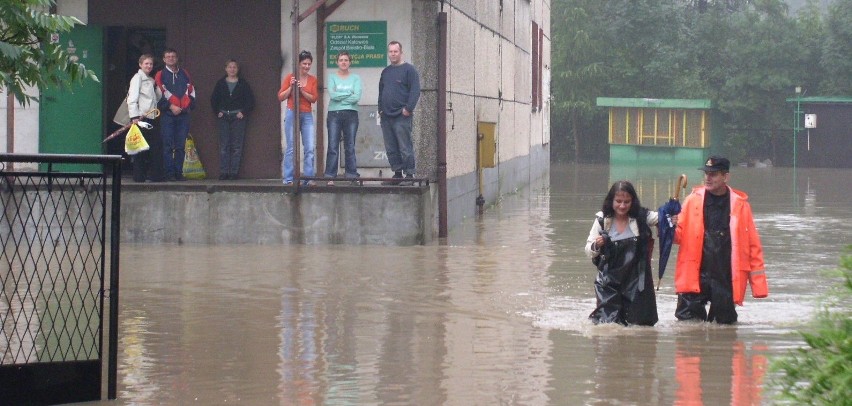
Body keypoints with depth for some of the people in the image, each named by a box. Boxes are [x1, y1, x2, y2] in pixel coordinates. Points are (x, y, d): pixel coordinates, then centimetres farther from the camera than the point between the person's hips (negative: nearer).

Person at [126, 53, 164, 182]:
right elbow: (132, 99, -11)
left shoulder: (151, 80, 21)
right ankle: (139, 175, 2)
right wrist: (135, 116, -18)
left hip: (152, 118, 7)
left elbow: (158, 98, 21)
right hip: (141, 118, -7)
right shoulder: (137, 78, -3)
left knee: (157, 147, 2)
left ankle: (156, 175, 8)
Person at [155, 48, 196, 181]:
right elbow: (159, 94, -4)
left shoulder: (184, 74, 16)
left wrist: (188, 105, -1)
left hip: (183, 114, 3)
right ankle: (169, 173, -5)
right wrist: (170, 106, -13)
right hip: (167, 114, -3)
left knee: (180, 146, 3)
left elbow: (191, 92, 14)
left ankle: (178, 172, 7)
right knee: (168, 146, -6)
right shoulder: (160, 75, 5)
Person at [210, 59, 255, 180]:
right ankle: (223, 172, -1)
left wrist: (244, 112, -4)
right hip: (223, 116, 1)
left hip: (238, 117, -1)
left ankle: (234, 172, -2)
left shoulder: (243, 84, 4)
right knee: (223, 146, -2)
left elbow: (250, 100, 5)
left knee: (237, 146, -4)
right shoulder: (221, 83, 9)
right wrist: (217, 112, 3)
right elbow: (213, 99, 14)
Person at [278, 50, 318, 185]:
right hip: (292, 114, -3)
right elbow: (281, 97, 0)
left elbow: (314, 98, -1)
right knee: (291, 148, -2)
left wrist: (302, 90, -14)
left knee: (310, 148, -4)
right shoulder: (290, 77, 1)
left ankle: (308, 178, 0)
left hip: (307, 116, 3)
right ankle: (288, 179, 2)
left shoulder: (313, 80, 8)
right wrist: (291, 87, -12)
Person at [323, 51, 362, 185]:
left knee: (350, 147, 2)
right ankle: (330, 177, -6)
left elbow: (357, 97, -6)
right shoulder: (332, 77, 8)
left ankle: (351, 175, 6)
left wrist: (339, 96, -6)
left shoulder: (355, 78, 8)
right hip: (334, 114, 0)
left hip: (351, 114, 1)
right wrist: (349, 94, -4)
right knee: (333, 147, -5)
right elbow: (332, 94, -7)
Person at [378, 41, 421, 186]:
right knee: (391, 149, 7)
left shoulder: (409, 69, -2)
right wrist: (380, 109, 14)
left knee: (405, 147, -8)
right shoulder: (386, 72, 19)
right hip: (386, 117, 7)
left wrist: (408, 108, -15)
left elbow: (415, 91, -8)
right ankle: (397, 174, 13)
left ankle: (409, 175, -5)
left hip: (401, 116, -7)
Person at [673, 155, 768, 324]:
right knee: (687, 318, -5)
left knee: (725, 321, 5)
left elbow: (753, 243, 5)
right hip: (696, 276, 0)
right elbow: (679, 235, 8)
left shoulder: (740, 203, 4)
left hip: (726, 278, 0)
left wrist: (758, 282, 0)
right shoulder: (694, 199, 6)